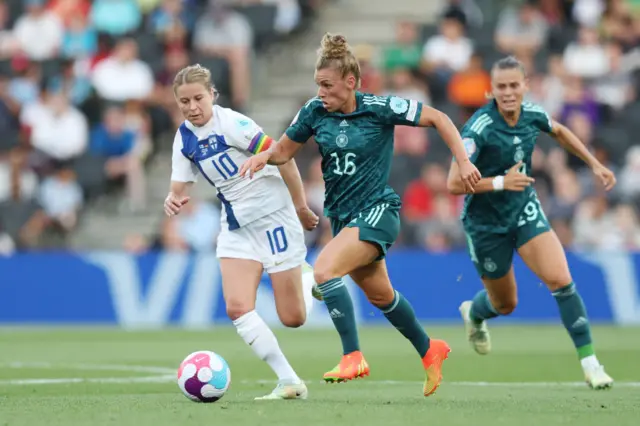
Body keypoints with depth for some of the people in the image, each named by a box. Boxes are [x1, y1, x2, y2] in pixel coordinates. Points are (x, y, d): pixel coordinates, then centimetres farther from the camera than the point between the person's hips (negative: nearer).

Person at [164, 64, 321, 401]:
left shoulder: (231, 124, -20)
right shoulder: (184, 138, 1)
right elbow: (179, 188, 3)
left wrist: (301, 207, -15)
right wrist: (173, 201, -21)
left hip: (274, 217, -6)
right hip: (237, 227, 6)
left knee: (292, 318, 0)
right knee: (237, 307, -14)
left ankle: (311, 280, 35)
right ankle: (289, 381, -6)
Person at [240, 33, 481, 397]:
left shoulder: (380, 108, -15)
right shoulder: (315, 112, -2)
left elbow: (438, 119, -6)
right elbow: (285, 150, 9)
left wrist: (464, 162, -12)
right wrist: (264, 157, -13)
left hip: (377, 211, -7)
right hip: (343, 215, 7)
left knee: (325, 270, -27)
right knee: (380, 295, 20)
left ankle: (353, 357, -21)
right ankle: (429, 350, 42)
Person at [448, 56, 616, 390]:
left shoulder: (532, 114, -9)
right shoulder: (479, 128, -26)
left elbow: (559, 132, 16)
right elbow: (454, 184, -28)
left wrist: (594, 164, 16)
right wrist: (500, 182, -36)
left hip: (525, 211, 4)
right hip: (486, 222, -3)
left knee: (560, 279, -18)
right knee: (505, 304, 14)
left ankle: (588, 359, -11)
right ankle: (473, 313, 51)